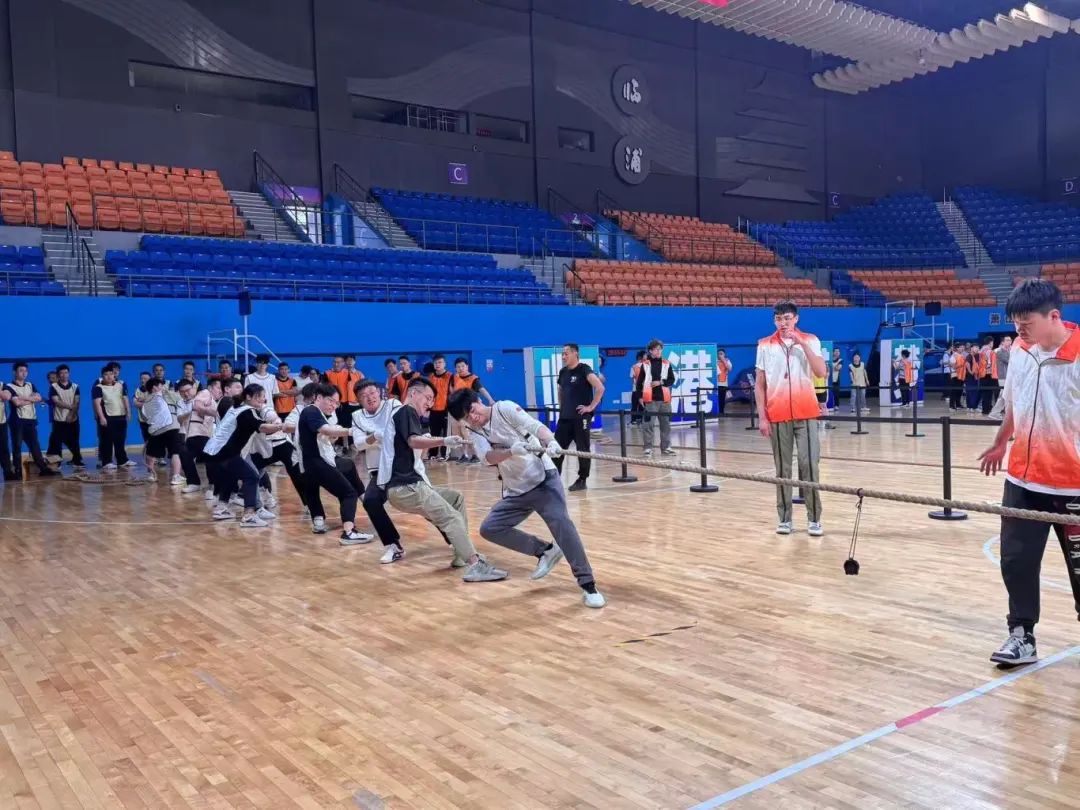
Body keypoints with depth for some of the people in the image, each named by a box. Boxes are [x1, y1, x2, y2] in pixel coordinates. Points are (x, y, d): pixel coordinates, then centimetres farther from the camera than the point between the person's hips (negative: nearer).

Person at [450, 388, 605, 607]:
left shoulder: (505, 408, -9)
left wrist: (551, 442, -45)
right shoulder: (475, 432, 2)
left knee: (560, 522, -24)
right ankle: (545, 551, 9)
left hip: (543, 479, -6)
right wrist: (512, 451, -40)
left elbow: (535, 426, -23)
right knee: (489, 528, 0)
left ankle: (588, 585, -20)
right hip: (516, 491, 6)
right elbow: (490, 457, -19)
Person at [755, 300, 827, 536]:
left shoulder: (810, 340, 4)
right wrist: (762, 416, -1)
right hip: (777, 416, 1)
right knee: (782, 468, 4)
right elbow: (759, 384, 6)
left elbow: (821, 372, -9)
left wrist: (802, 344, -14)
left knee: (809, 465, -3)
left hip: (805, 414, -1)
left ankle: (814, 519, 4)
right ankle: (784, 518, 11)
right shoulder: (765, 345, 5)